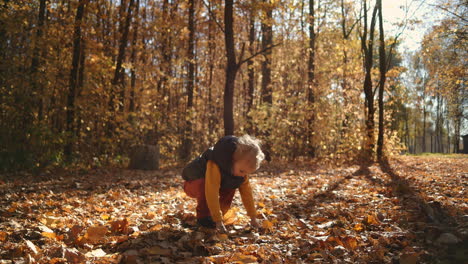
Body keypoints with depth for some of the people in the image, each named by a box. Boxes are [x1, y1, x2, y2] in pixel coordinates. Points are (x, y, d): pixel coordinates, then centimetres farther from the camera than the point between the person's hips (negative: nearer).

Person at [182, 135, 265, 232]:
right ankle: (203, 217, -17)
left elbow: (247, 192, -11)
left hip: (212, 184, 7)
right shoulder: (215, 165, -40)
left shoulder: (242, 169, -16)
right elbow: (212, 194, -44)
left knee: (231, 188, -15)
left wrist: (253, 217, -12)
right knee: (202, 186, -38)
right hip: (192, 184, -6)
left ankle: (211, 215, -3)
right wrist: (218, 221, -43)